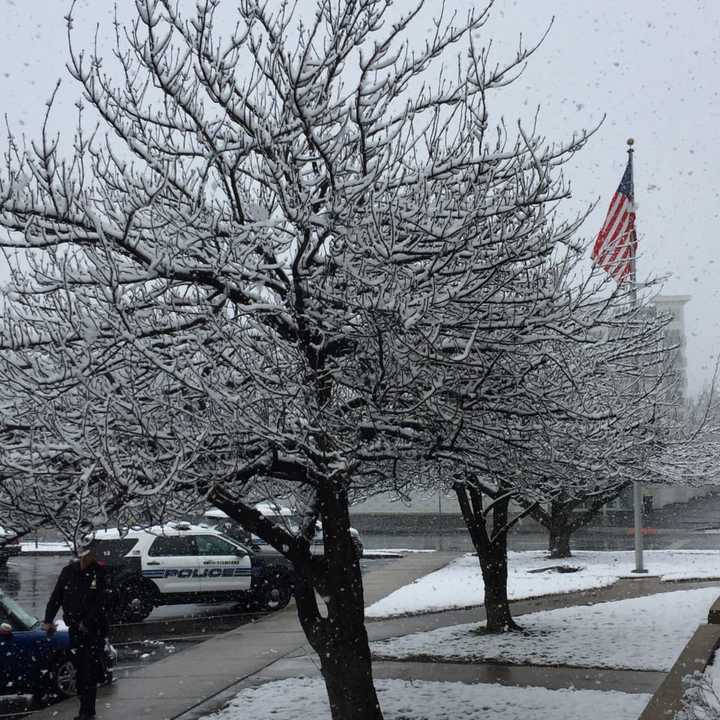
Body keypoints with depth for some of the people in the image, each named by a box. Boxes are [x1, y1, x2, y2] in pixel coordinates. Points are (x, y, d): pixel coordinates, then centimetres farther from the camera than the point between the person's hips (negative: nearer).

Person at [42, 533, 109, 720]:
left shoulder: (100, 573, -8)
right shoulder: (68, 571, 5)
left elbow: (100, 604, -12)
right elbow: (56, 597, 9)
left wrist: (87, 624, -17)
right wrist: (48, 620, 3)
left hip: (95, 630, -4)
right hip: (75, 629, 5)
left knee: (90, 670, -8)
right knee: (79, 668, 7)